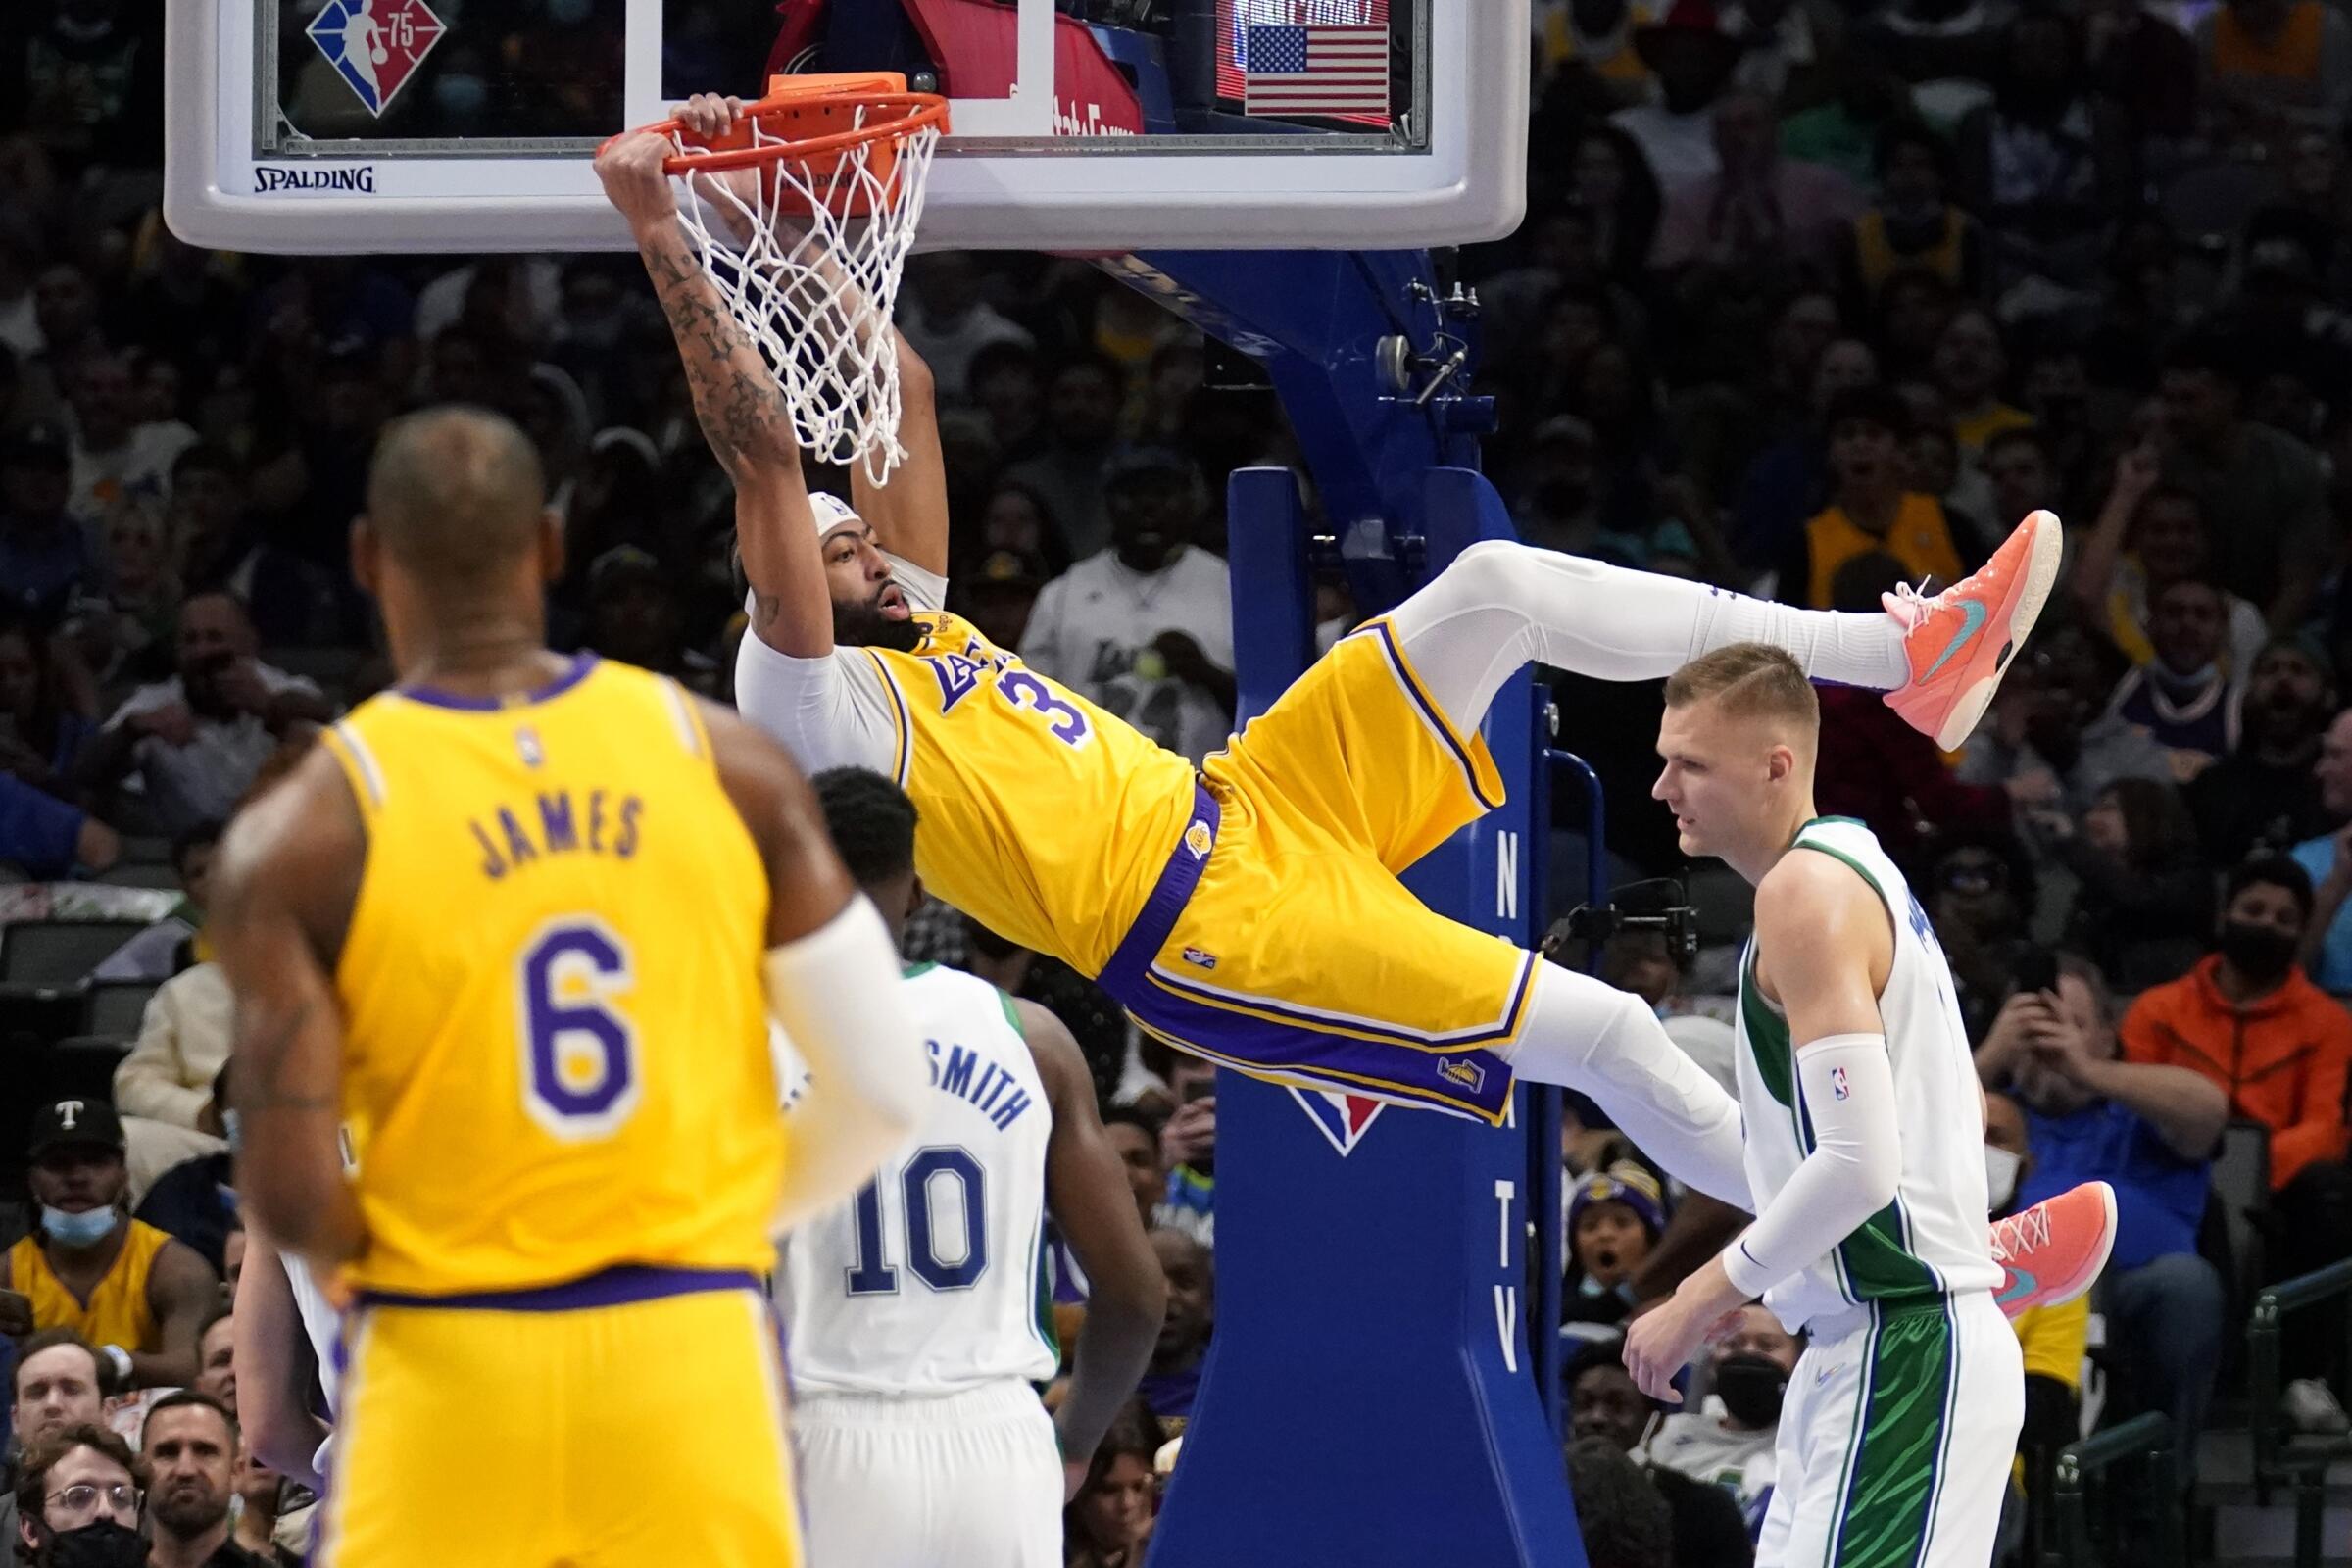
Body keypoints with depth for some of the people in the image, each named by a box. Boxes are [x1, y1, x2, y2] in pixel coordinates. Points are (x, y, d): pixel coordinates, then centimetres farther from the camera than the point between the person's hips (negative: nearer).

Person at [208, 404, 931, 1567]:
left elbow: (288, 1198, -11)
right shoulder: (728, 765, 0)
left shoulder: (302, 837, -6)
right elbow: (883, 1088, 2)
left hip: (449, 1373, -1)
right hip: (695, 1354, 2)